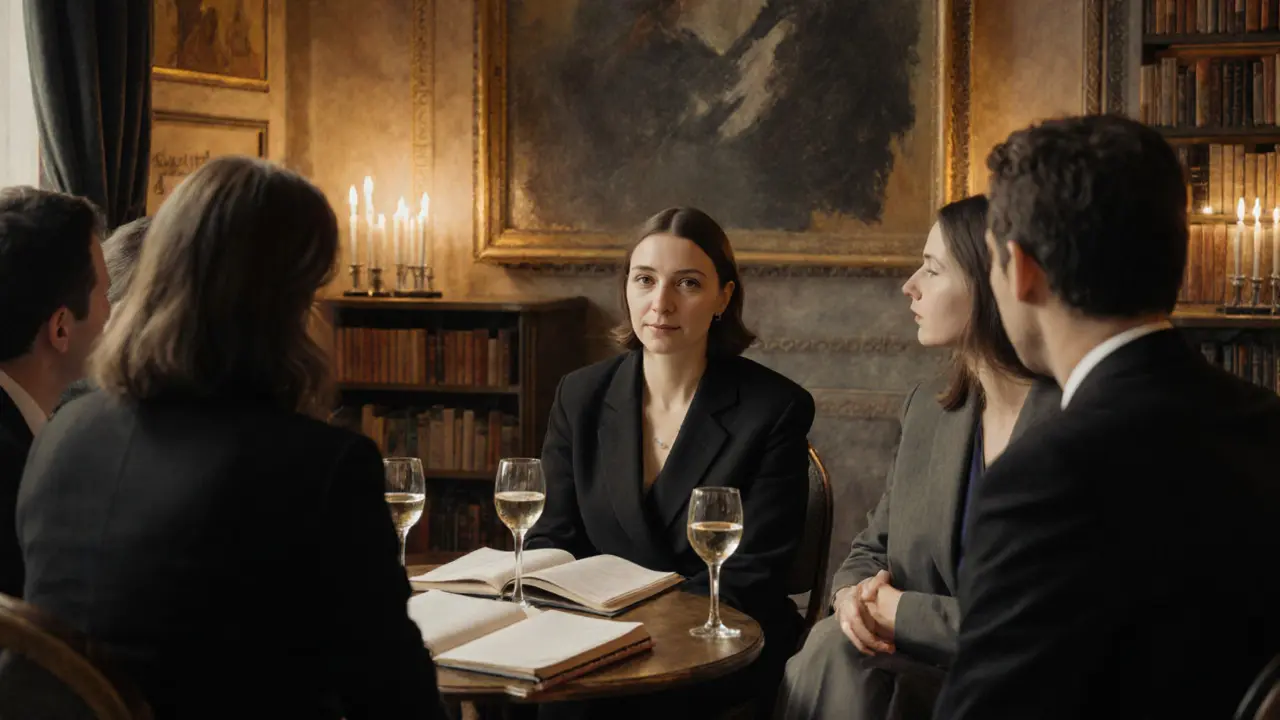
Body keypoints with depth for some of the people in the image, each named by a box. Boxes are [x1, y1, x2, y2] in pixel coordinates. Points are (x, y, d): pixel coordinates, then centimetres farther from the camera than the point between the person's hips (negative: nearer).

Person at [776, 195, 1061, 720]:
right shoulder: (928, 409, 8)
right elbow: (872, 547, 16)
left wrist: (898, 611, -13)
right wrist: (854, 594, -8)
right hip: (926, 669, 6)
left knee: (838, 654, -27)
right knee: (834, 648, -25)